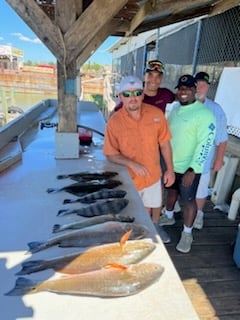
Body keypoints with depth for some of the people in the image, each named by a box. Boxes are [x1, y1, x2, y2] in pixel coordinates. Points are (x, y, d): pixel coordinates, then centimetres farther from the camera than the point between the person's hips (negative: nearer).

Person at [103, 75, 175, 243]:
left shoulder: (157, 114, -13)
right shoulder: (114, 122, -19)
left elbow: (164, 143, -2)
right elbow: (111, 154, -13)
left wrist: (170, 169, 0)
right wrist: (132, 164, -28)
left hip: (153, 173, 3)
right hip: (129, 177, -2)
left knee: (155, 204, 29)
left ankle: (155, 226, 61)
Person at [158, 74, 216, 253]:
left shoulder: (204, 113, -18)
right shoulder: (175, 109, 6)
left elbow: (205, 145, -21)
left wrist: (192, 170, -25)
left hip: (189, 168, -7)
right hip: (171, 163, 7)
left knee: (188, 200, 7)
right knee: (171, 190, 24)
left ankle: (187, 234, 26)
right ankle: (168, 217, 48)